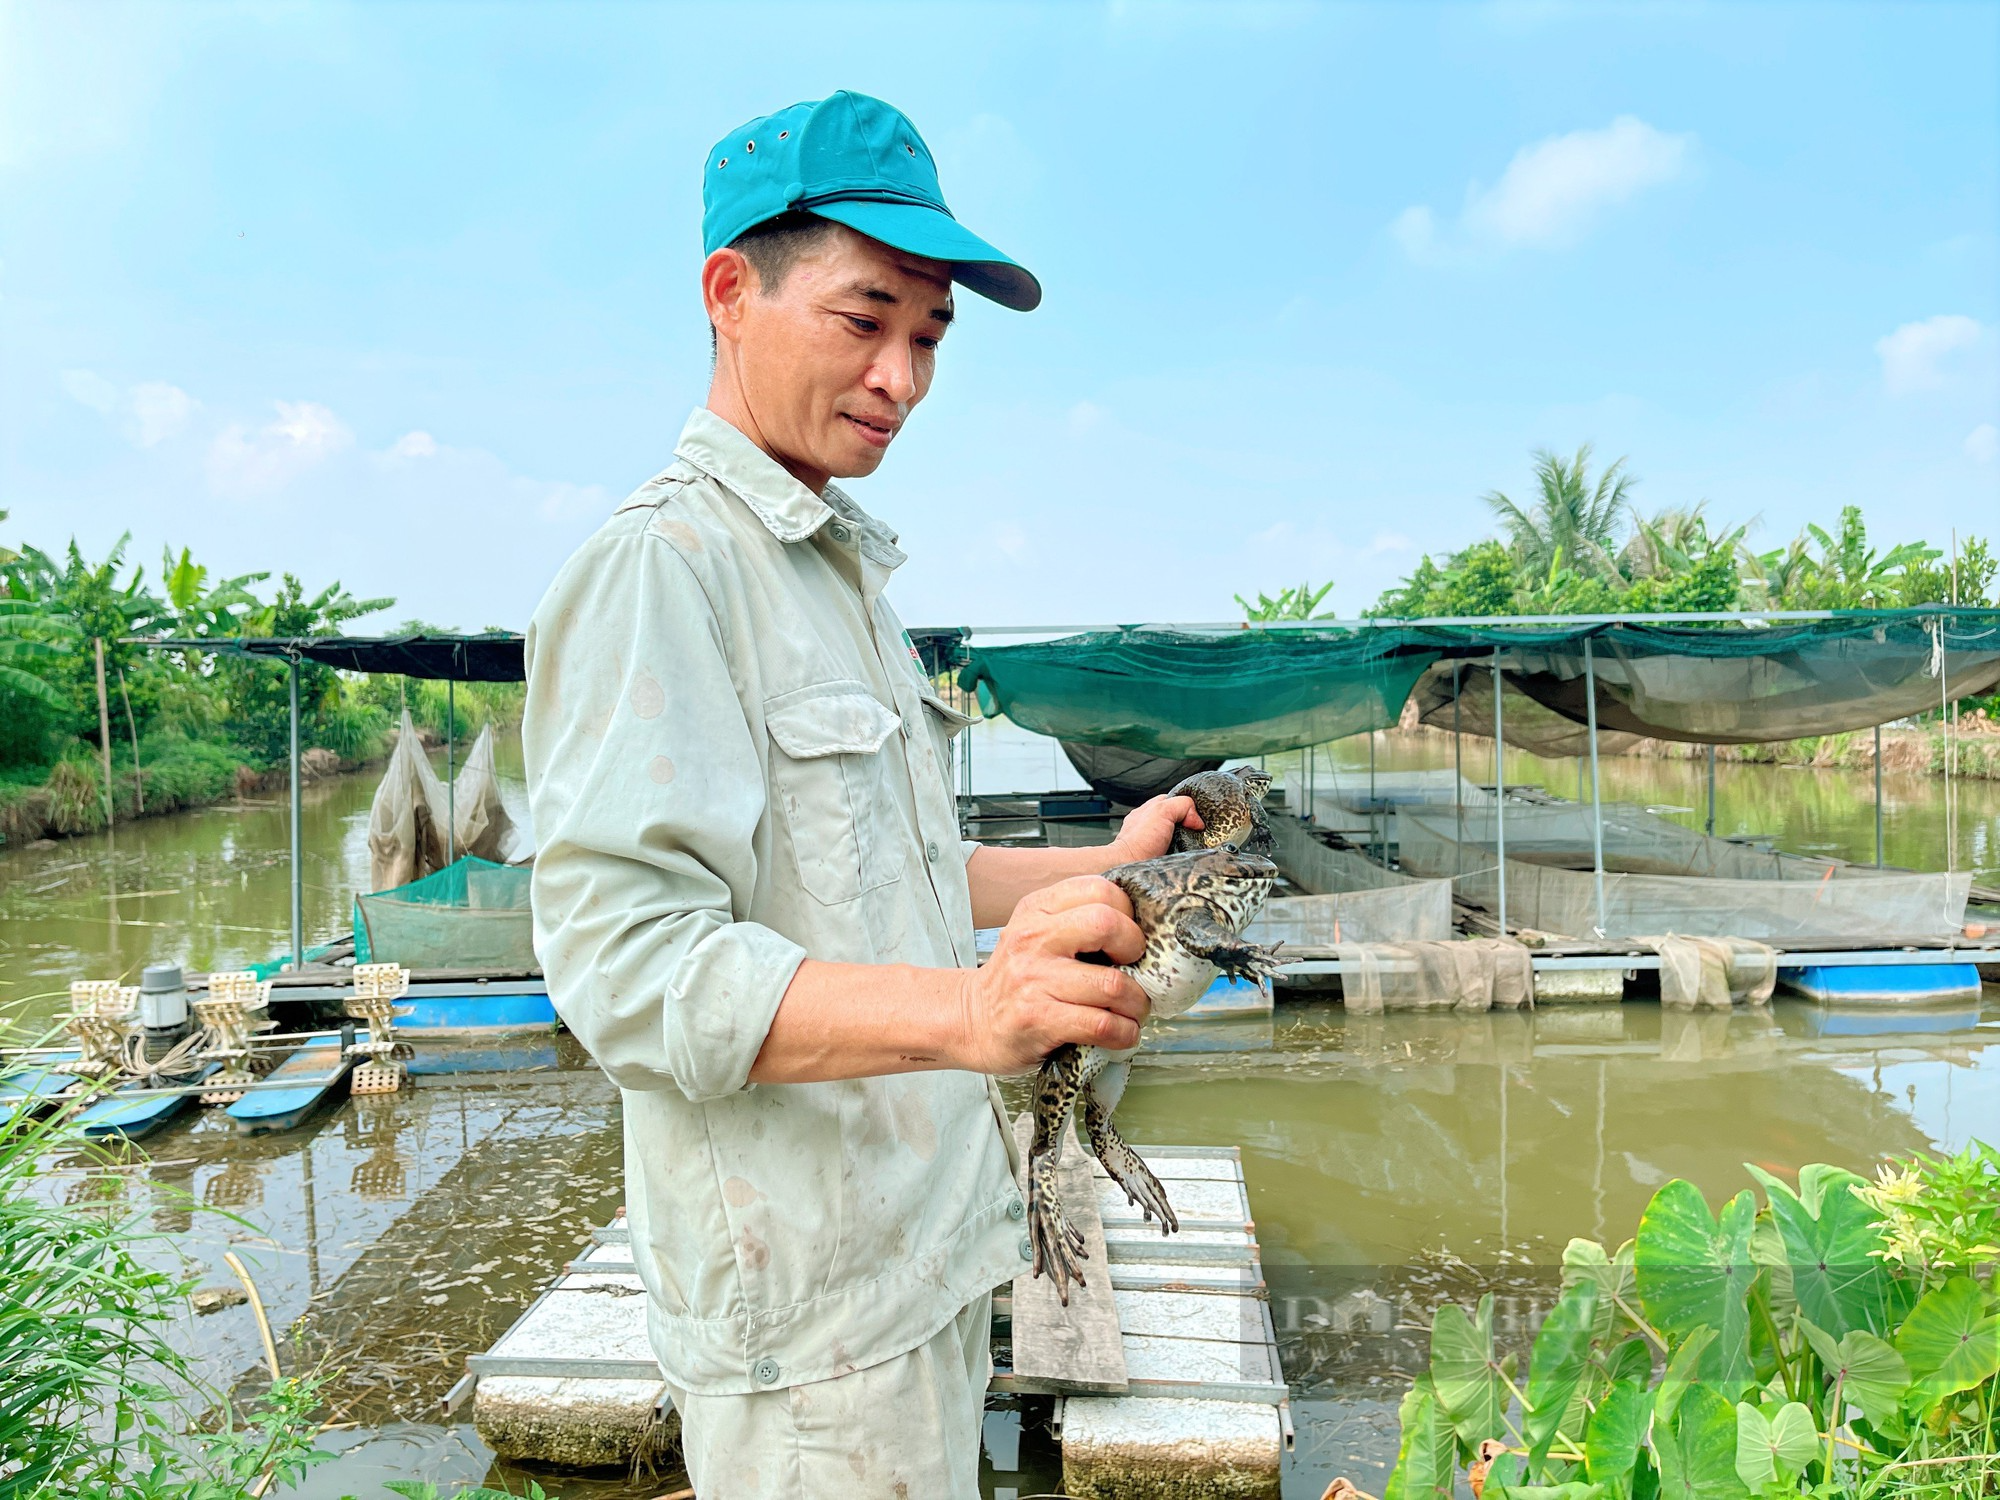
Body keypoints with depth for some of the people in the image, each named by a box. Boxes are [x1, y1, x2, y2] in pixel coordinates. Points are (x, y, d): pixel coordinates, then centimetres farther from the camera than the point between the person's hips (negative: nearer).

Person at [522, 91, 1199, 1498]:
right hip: (805, 1297, -9)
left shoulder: (847, 571, 13)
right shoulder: (658, 568, -17)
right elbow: (632, 964, -27)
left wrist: (1098, 870, 10)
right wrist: (970, 1011, -39)